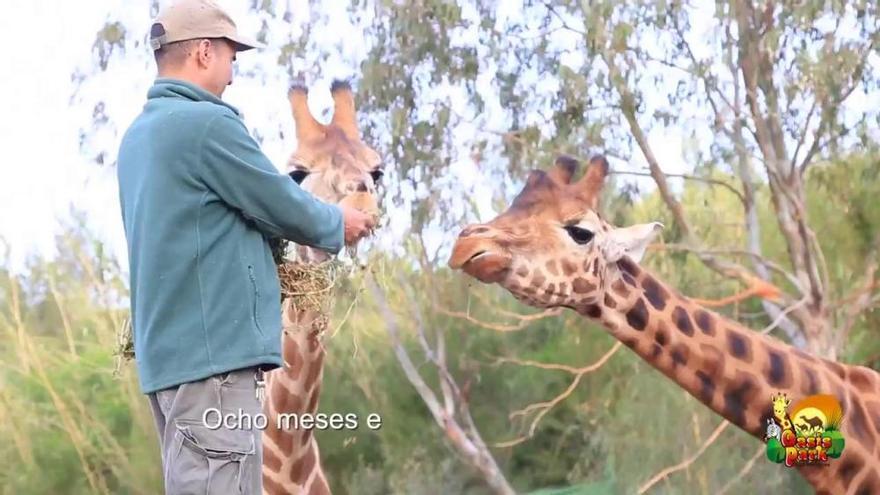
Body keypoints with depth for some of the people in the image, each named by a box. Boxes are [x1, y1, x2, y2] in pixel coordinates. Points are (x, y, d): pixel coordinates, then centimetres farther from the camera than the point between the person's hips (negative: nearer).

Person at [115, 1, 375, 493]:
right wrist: (337, 224, 13)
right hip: (214, 349, -10)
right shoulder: (206, 122, -12)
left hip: (170, 350, 10)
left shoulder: (139, 134, 17)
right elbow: (284, 207, -6)